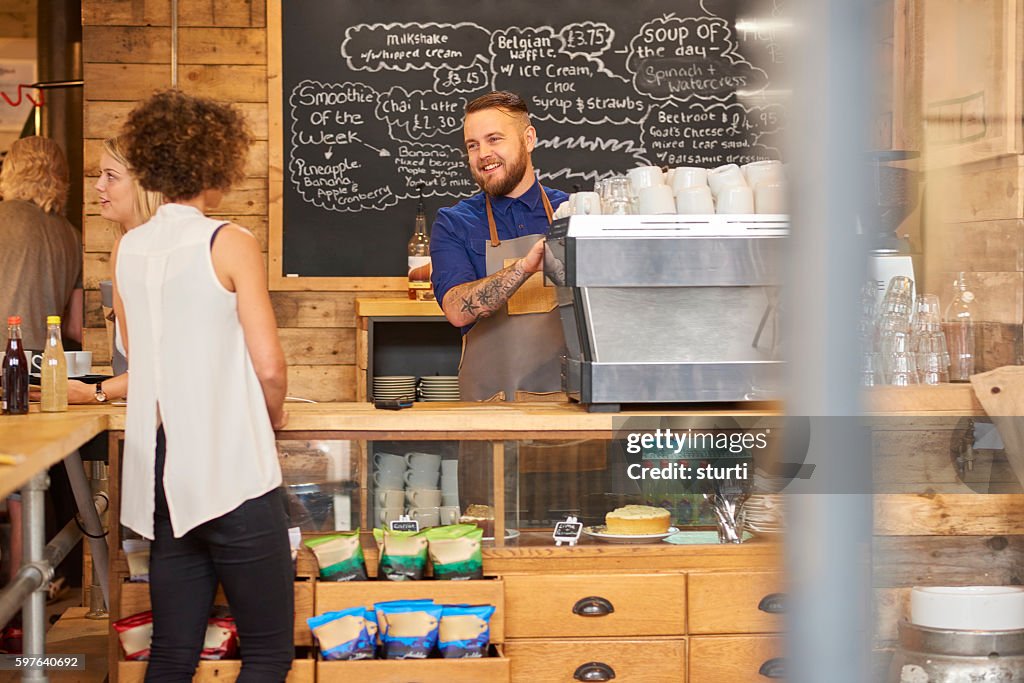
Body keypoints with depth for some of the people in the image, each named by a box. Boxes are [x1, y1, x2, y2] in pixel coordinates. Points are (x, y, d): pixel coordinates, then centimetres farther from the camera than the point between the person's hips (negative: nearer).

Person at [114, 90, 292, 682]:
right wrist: (274, 415, 9)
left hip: (161, 468, 6)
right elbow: (269, 366, -10)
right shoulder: (231, 244, -8)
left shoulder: (127, 250, 7)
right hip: (232, 468, -6)